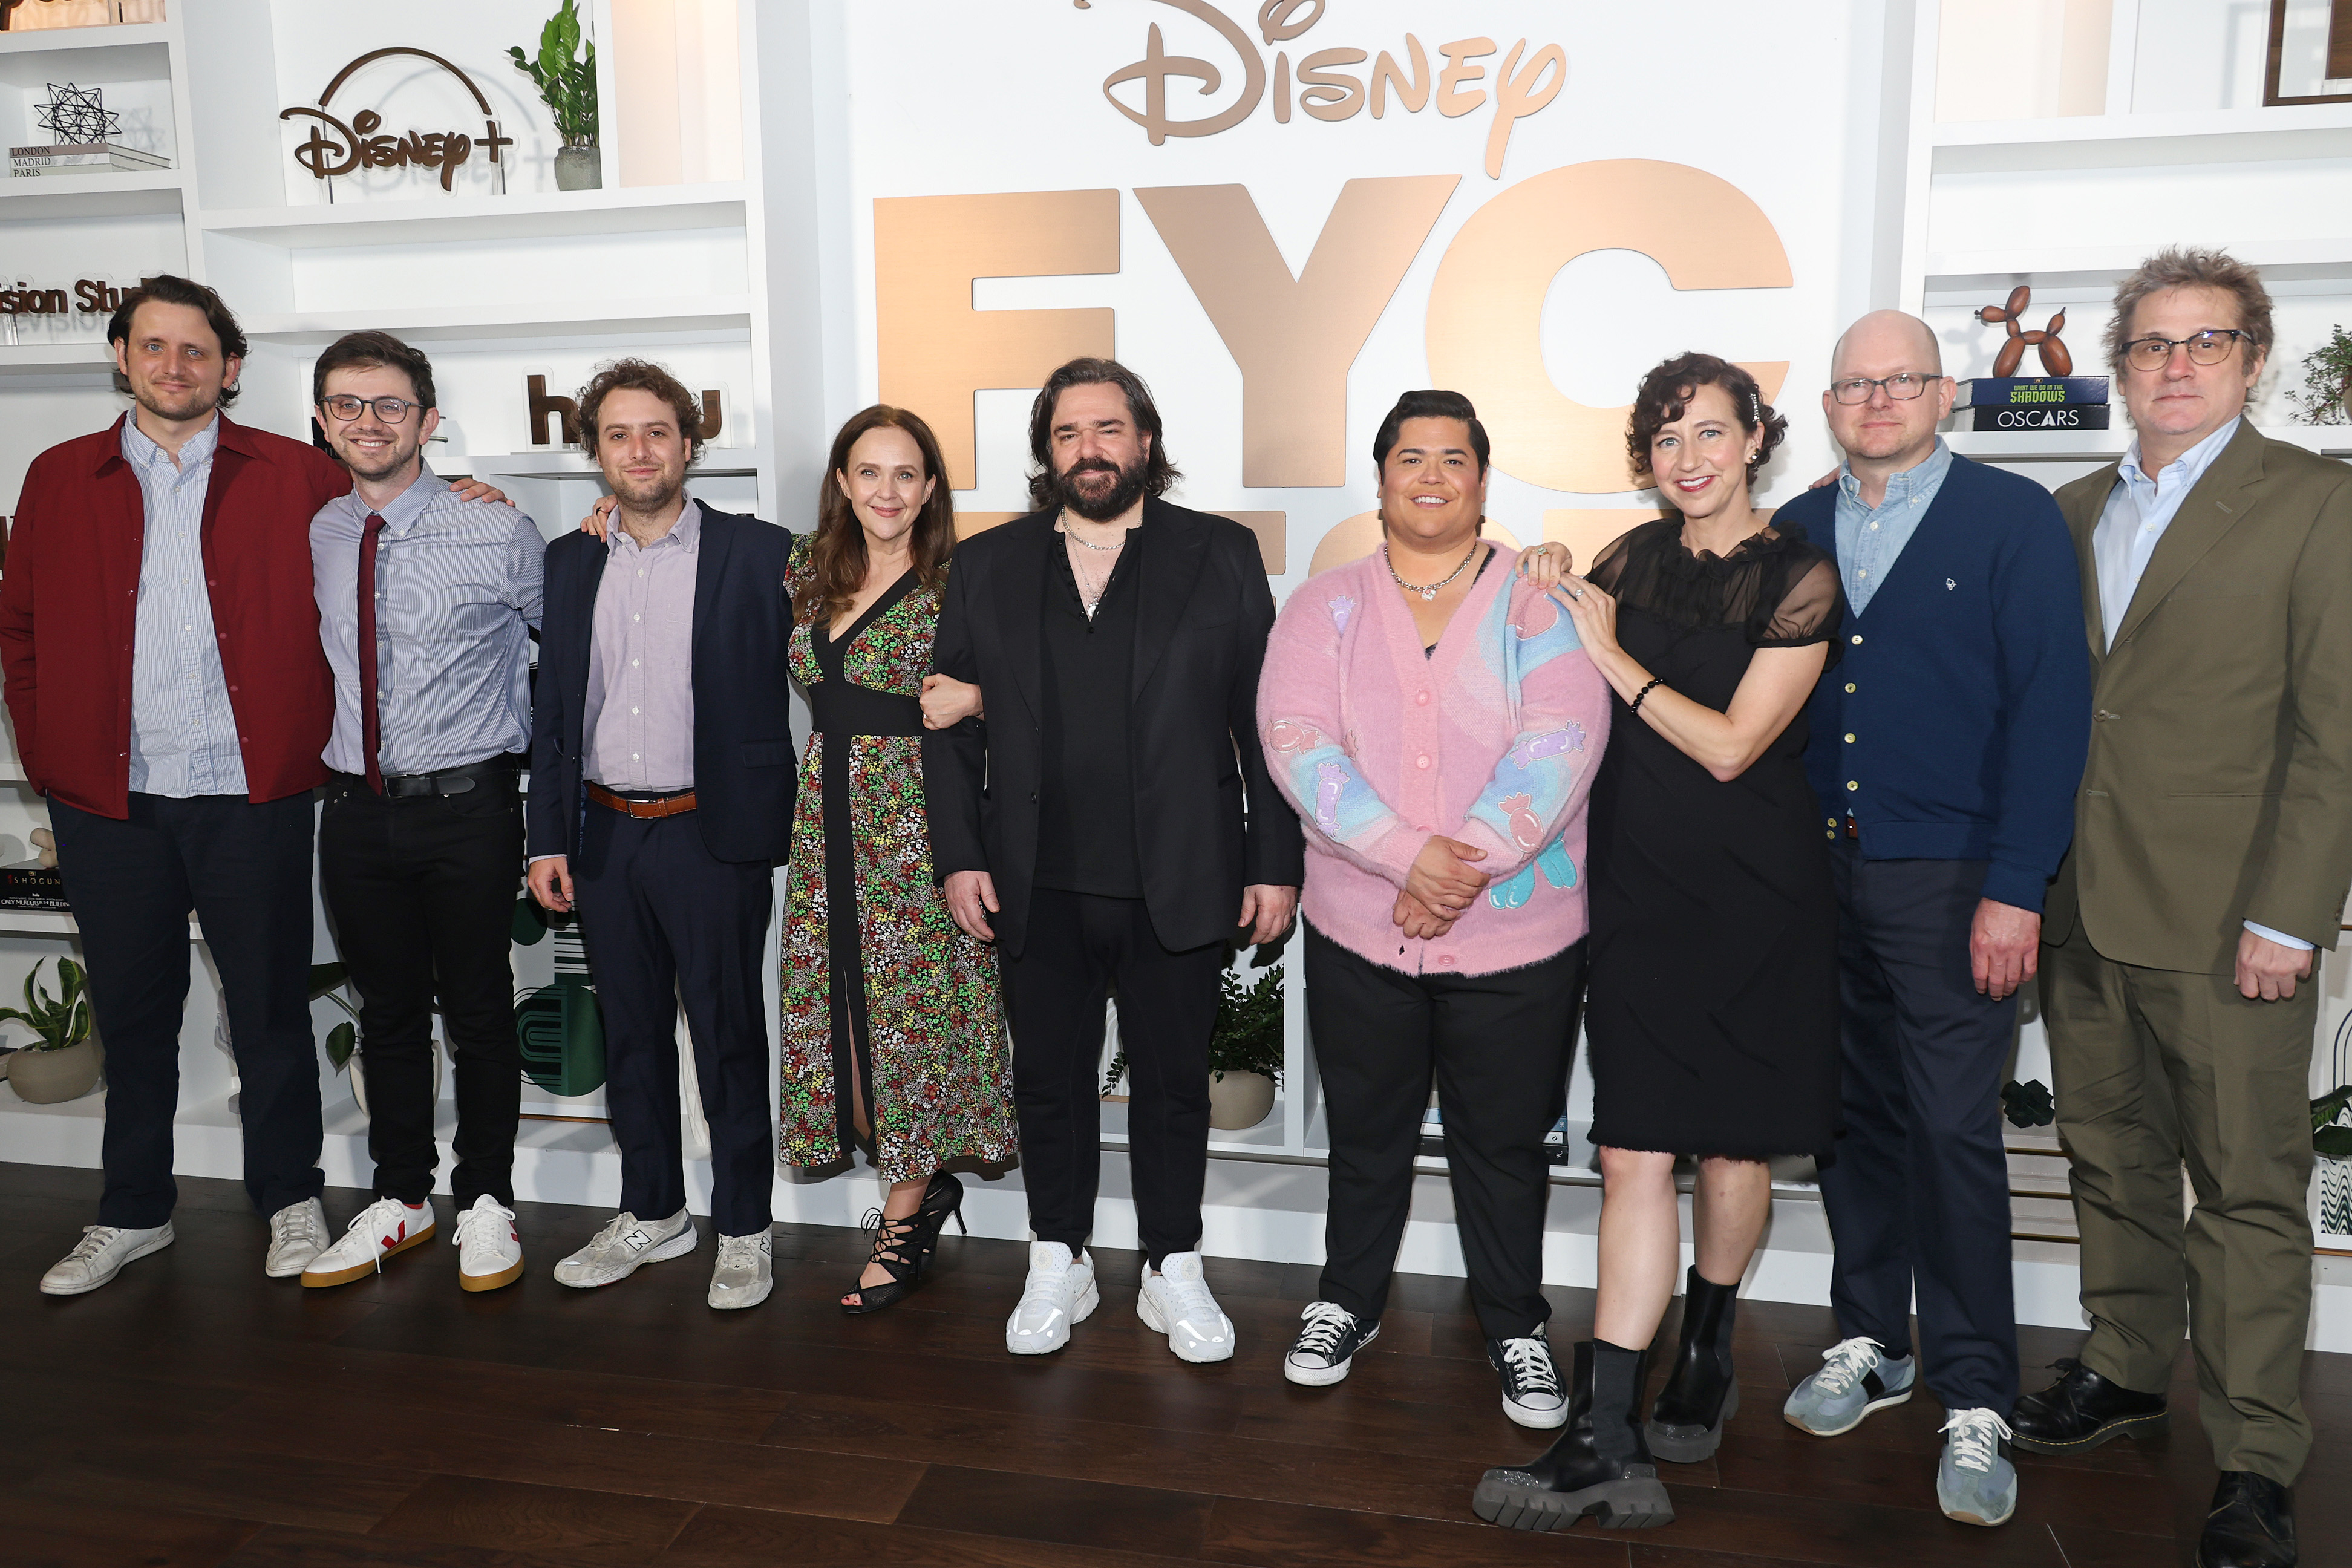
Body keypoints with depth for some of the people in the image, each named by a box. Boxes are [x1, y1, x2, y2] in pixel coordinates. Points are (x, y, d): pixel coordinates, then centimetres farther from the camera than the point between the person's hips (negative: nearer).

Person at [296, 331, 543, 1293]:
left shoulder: (497, 536, -10)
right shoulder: (310, 539, 5)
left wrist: (513, 736, 5)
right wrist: (333, 749, 13)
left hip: (467, 809, -4)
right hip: (357, 809, 4)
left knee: (478, 1012, 7)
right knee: (387, 1012, 15)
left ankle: (486, 1203, 24)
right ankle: (399, 1203, 30)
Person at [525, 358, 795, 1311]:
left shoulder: (759, 554, -4)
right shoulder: (570, 563, 10)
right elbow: (552, 708, 13)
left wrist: (777, 825, -11)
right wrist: (548, 837, 8)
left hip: (713, 837, -5)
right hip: (605, 838, 5)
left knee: (729, 1035, 3)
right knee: (630, 1034, 15)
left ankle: (743, 1229, 18)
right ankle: (652, 1213, 31)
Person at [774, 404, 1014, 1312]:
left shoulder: (956, 584, -6)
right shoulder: (808, 569, 9)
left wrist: (972, 698, -22)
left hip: (914, 823, -6)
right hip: (827, 820, 6)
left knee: (908, 1010, 0)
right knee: (838, 1011, 8)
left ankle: (905, 1221, 16)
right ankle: (927, 1185, 26)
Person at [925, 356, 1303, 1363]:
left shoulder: (1221, 557, 2)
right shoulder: (987, 566, 7)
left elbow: (1266, 721, 0)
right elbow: (950, 722, 7)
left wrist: (1276, 863, -4)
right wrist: (958, 856, -1)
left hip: (1177, 888, -1)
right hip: (1036, 890, 2)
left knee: (1174, 1083, 11)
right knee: (1049, 1081, 13)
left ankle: (1174, 1273, 29)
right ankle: (1059, 1267, 32)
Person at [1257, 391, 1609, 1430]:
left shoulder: (1540, 603, -1)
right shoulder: (1325, 606, 3)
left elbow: (1558, 746, -13)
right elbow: (1296, 742, -10)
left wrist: (1465, 867, -21)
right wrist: (1408, 857, -21)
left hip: (1517, 937, -1)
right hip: (1359, 931, 1)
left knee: (1504, 1144, 13)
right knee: (1366, 1136, 17)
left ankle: (1516, 1327, 34)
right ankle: (1348, 1303, 39)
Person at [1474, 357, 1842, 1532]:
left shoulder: (1800, 577, -5)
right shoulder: (1635, 557, 8)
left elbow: (1731, 744, -12)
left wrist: (1612, 656, -8)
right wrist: (1551, 589, 5)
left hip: (1752, 896, -2)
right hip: (1639, 887, 3)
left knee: (1730, 1143, 10)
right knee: (1634, 1154, -3)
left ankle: (1705, 1358, 35)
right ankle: (1609, 1439, -1)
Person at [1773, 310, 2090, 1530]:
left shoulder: (2014, 519, -2)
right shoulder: (1794, 534, 9)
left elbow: (2051, 705, -8)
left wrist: (2015, 890, -14)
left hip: (1949, 881, -4)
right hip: (1818, 877, 4)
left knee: (1953, 1131, -1)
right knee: (1853, 1116, 13)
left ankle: (1974, 1403, 13)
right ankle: (1871, 1344, 29)